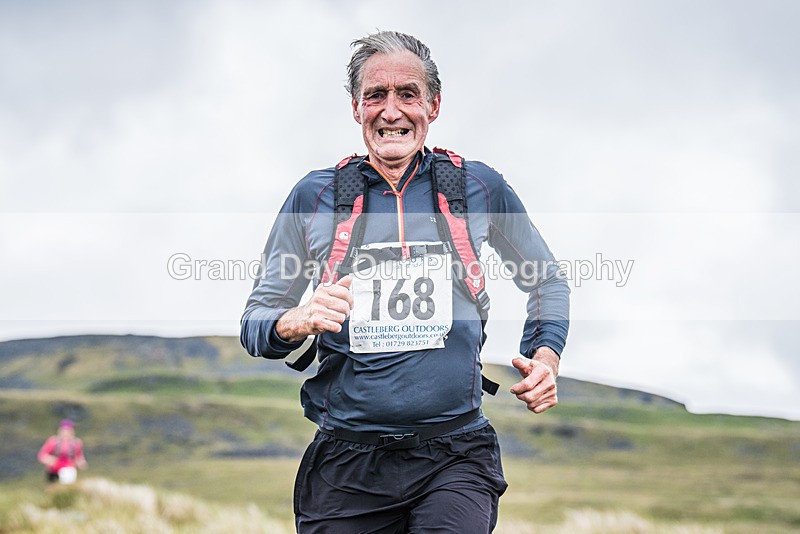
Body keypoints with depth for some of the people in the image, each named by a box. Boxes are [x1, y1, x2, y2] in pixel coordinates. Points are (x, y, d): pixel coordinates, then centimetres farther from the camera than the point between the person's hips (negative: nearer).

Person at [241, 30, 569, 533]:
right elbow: (257, 318, 10)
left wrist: (545, 356, 5)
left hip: (455, 457, -1)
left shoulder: (479, 188, 7)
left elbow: (547, 280, 22)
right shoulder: (315, 196, 6)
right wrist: (297, 321, -13)